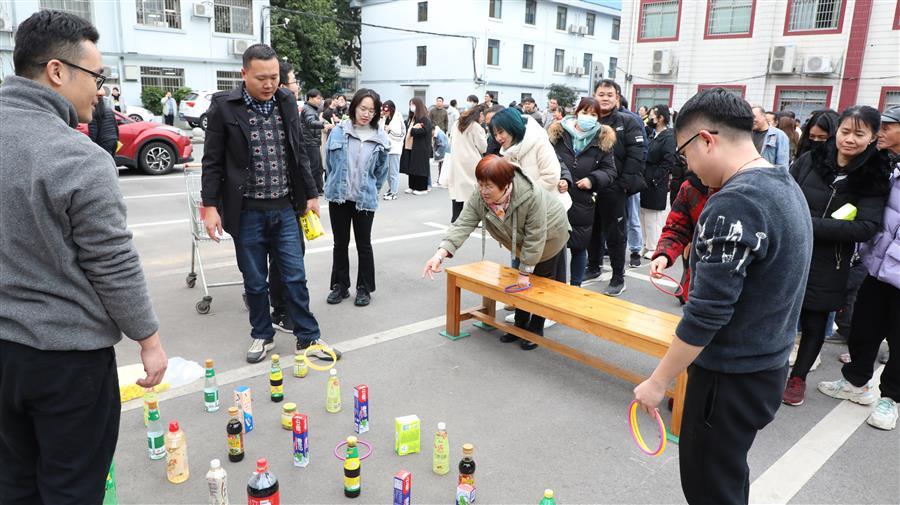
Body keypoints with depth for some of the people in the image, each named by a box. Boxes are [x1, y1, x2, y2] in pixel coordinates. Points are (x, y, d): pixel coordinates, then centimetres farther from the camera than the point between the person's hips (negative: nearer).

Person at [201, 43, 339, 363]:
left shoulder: (286, 101, 4)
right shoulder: (224, 106, -6)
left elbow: (299, 154, 12)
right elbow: (212, 161, -3)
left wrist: (311, 194, 11)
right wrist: (210, 205, -8)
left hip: (285, 208, 2)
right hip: (247, 211, -2)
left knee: (295, 277, 7)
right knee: (255, 281, 10)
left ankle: (308, 337, 20)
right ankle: (262, 335, 28)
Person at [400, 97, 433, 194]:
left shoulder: (424, 119, -9)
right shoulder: (411, 118, 17)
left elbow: (423, 131, -22)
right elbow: (407, 129, 19)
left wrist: (412, 130, -11)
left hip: (420, 148, -8)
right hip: (410, 147, 8)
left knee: (420, 167, -3)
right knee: (411, 167, 9)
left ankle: (422, 188, 5)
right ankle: (412, 186, 18)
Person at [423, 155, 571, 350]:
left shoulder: (531, 195, -44)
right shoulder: (478, 197, -28)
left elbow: (535, 238, -37)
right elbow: (462, 225, -33)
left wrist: (525, 272, -29)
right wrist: (441, 253, -48)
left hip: (548, 237, -5)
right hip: (521, 242, 5)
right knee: (521, 284, 14)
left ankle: (536, 329, 21)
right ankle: (520, 325, 30)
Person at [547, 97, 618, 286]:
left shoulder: (603, 139, 3)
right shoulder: (557, 134, 1)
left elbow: (610, 171, 5)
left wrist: (593, 179, -13)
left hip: (582, 204, 1)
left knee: (579, 247, 11)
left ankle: (575, 285, 27)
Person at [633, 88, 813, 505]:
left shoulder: (734, 204, -25)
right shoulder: (786, 187, 6)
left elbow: (706, 313, -25)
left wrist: (658, 381, -16)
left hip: (731, 377, -9)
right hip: (768, 365, 9)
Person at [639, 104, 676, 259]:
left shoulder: (668, 137, -13)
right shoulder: (652, 135, 11)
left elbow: (669, 162, -19)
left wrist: (654, 178, -17)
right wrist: (643, 176, 5)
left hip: (657, 185, -8)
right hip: (646, 182, 8)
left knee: (654, 217, 0)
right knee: (644, 214, 14)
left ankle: (654, 248, 10)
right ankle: (646, 244, 26)